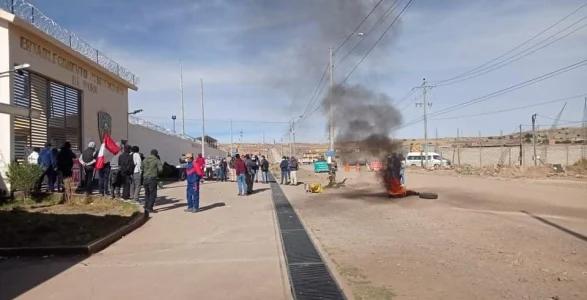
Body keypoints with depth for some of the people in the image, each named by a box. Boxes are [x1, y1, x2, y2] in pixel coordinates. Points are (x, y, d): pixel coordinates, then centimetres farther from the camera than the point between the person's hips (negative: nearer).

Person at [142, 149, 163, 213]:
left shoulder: (145, 159, 8)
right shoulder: (157, 160, -8)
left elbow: (141, 168, 14)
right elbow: (160, 169, -14)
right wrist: (158, 173, 7)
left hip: (145, 178, 6)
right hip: (152, 178, -6)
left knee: (147, 193, 18)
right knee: (153, 193, 0)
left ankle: (146, 207, 24)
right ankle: (150, 208, -2)